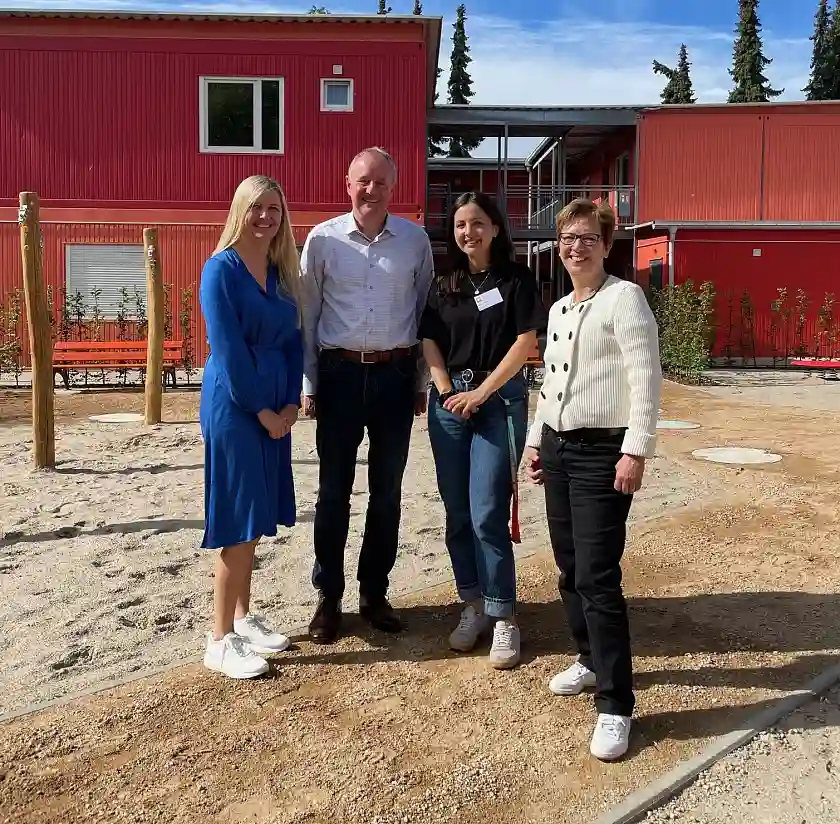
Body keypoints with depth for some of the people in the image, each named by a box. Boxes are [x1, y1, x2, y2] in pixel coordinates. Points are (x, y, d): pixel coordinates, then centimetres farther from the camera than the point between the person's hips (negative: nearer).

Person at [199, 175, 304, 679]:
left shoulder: (283, 272, 12)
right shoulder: (221, 268, -9)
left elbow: (293, 340, 10)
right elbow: (227, 348, -15)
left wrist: (291, 403, 0)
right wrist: (262, 410, -14)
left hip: (274, 405, 7)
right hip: (234, 405, -7)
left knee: (257, 518, 13)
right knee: (239, 521, -5)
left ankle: (243, 617, 27)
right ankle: (220, 641, 6)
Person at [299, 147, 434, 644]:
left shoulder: (416, 240, 3)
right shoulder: (323, 239, -1)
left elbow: (425, 312, 8)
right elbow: (307, 315, 3)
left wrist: (422, 382, 8)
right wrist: (308, 385, 1)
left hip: (395, 374, 2)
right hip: (340, 373, -1)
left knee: (387, 491, 10)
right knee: (334, 491, 5)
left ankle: (375, 594, 25)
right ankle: (328, 598, 19)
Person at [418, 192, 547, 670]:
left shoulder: (516, 279, 0)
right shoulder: (445, 285, 12)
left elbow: (526, 341, -7)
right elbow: (430, 342, 8)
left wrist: (482, 392, -12)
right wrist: (448, 393, -7)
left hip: (500, 399, -4)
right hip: (449, 401, 4)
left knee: (487, 515, -9)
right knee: (458, 514, 7)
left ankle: (504, 617, 3)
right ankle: (473, 607, 20)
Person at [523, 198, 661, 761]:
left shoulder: (623, 297, -8)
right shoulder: (558, 309, 16)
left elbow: (646, 378, -15)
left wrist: (636, 449, -20)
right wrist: (537, 439, 20)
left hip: (602, 451, -8)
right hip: (557, 447, 8)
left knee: (597, 578, -10)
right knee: (569, 570, 14)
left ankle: (616, 706, -1)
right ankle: (592, 659, 33)